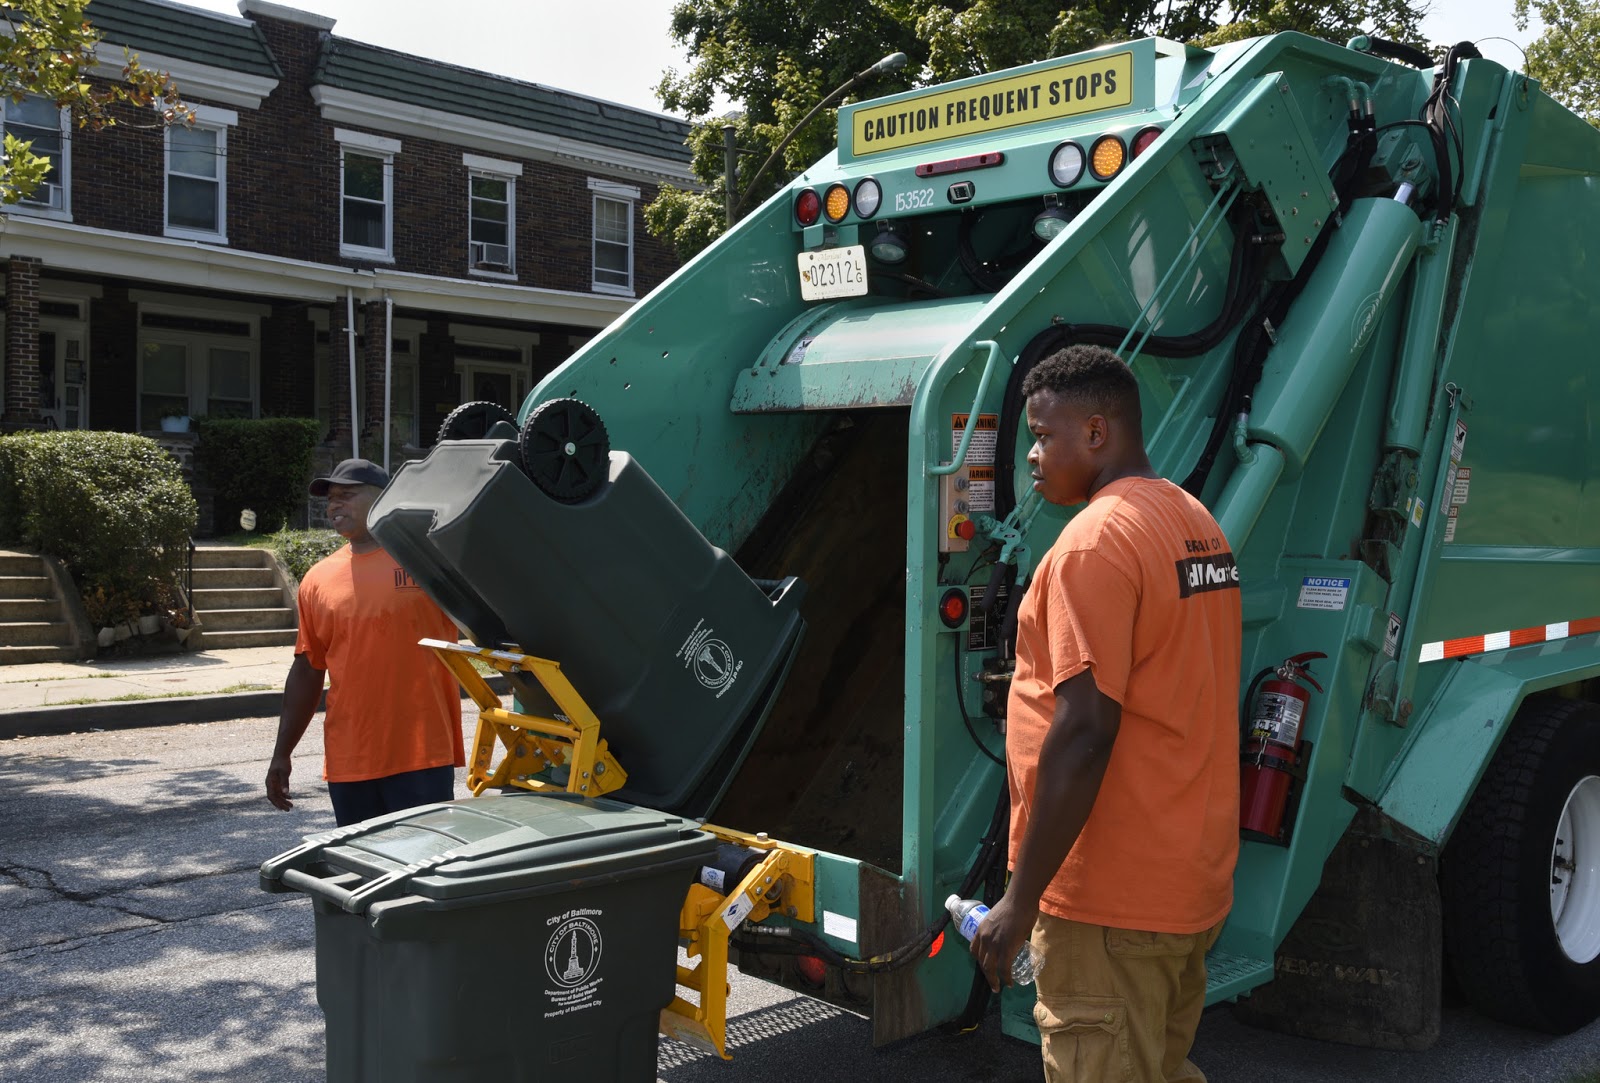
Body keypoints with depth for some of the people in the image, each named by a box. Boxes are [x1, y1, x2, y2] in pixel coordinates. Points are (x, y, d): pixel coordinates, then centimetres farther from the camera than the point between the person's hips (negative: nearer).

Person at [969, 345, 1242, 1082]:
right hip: (1197, 881, 9)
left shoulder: (1097, 538, -18)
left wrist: (1020, 898, -19)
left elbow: (1084, 731, -24)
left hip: (1110, 900, -9)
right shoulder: (1198, 523, 11)